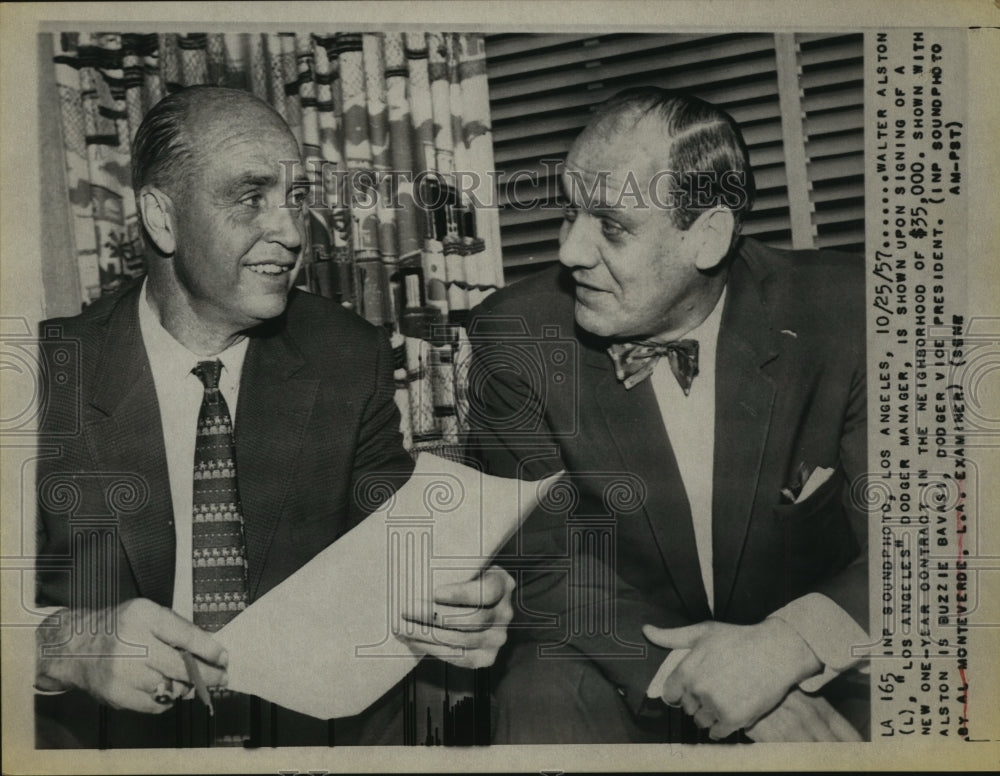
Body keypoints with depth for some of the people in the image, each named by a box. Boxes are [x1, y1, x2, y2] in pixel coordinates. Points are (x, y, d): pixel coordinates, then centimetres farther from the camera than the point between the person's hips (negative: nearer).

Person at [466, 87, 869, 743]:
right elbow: (546, 560, -10)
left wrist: (788, 645, -27)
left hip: (820, 663, 1)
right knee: (545, 707, -29)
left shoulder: (840, 313, -11)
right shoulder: (514, 338, -10)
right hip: (606, 667, 0)